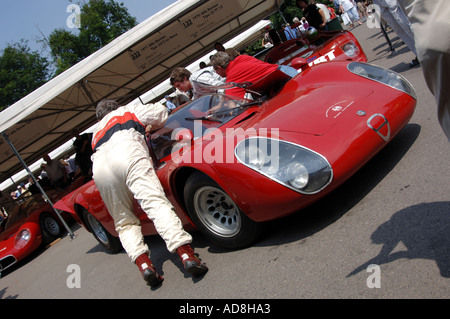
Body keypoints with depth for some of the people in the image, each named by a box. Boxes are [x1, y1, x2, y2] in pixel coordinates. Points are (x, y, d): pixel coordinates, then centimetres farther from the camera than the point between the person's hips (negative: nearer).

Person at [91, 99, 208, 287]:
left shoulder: (97, 133, 43)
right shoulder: (126, 111, 34)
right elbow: (160, 111, 31)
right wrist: (152, 127, 51)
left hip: (99, 169, 4)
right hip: (126, 152, -4)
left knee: (124, 222, 8)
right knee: (156, 203, -18)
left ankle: (143, 265, -12)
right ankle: (186, 254, -32)